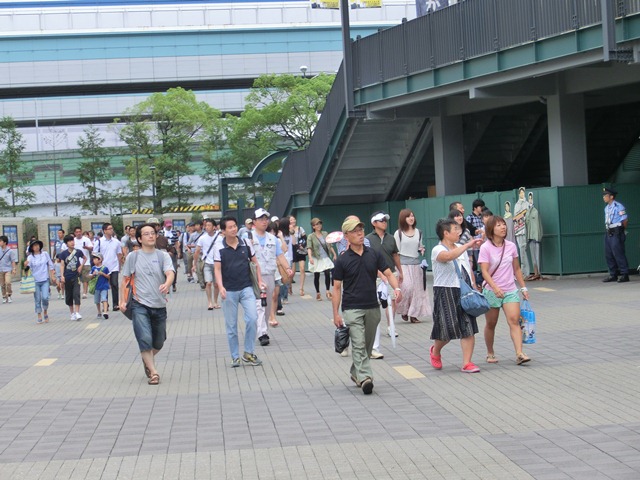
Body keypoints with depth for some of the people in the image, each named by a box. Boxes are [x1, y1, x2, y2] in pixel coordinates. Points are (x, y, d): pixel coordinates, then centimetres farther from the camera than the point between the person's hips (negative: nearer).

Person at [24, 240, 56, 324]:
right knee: (37, 300, 4)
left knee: (45, 297, -11)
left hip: (45, 280, 0)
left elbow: (50, 265, 9)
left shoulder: (45, 254, 2)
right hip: (35, 280, 0)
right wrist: (25, 265, -39)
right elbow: (28, 266, -17)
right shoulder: (30, 257, -2)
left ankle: (45, 312, 14)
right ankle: (39, 317, 13)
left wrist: (52, 276, 7)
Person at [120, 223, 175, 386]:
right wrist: (122, 301, -1)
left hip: (159, 305, 2)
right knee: (145, 339, -16)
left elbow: (170, 273, -15)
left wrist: (167, 284, -37)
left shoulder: (163, 256, 2)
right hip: (139, 305, -2)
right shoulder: (133, 257, 2)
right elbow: (125, 280, 8)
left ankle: (147, 359, 43)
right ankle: (153, 372, -6)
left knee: (158, 343, 13)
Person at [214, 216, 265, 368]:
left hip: (246, 288, 1)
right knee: (231, 325, 5)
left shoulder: (245, 244, 3)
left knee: (252, 318, -12)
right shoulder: (219, 248, -4)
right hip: (229, 291, -1)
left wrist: (260, 280, 5)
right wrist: (220, 287, -20)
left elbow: (255, 263, 13)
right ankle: (235, 356, 17)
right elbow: (218, 269, -6)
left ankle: (248, 353, 3)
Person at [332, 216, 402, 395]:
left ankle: (356, 373, 30)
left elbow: (388, 274, 4)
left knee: (367, 346, 13)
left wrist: (396, 288, -18)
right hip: (352, 309, -4)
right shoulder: (342, 260, -4)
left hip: (373, 308, 4)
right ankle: (365, 378, -22)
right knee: (359, 344, -14)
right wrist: (336, 314, -6)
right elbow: (337, 288, -1)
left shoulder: (374, 255, 5)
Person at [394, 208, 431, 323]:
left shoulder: (418, 232, 11)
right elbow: (396, 251, -1)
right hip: (403, 265, -4)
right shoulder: (398, 233, -1)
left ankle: (414, 315, 10)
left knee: (417, 290, 2)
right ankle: (404, 311, 4)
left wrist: (422, 250, 1)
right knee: (406, 287, -17)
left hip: (416, 264, 5)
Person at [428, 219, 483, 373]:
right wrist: (468, 245, -33)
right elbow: (449, 256, -32)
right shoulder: (438, 250, -8)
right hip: (446, 293, -6)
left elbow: (469, 270, 20)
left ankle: (467, 363, 1)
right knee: (448, 328, -4)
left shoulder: (461, 248, 15)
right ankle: (435, 351, 26)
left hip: (464, 292, 6)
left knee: (469, 328, -3)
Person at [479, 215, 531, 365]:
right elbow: (485, 272, -16)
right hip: (491, 292, -3)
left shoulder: (511, 246, 5)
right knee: (491, 324, 9)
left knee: (514, 320, -14)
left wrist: (523, 287, 13)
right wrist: (495, 288, -29)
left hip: (510, 290, 3)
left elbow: (517, 269, 15)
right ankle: (490, 353, 27)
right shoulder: (485, 248, -9)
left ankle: (519, 354, -22)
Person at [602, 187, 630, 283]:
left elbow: (625, 220, -9)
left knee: (618, 254, -10)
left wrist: (621, 230, 0)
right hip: (608, 233, 9)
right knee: (608, 255, 8)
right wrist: (608, 230, 9)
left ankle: (624, 274, -6)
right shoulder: (607, 208, 16)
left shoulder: (618, 206, -11)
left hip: (616, 233, -9)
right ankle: (613, 274, 15)